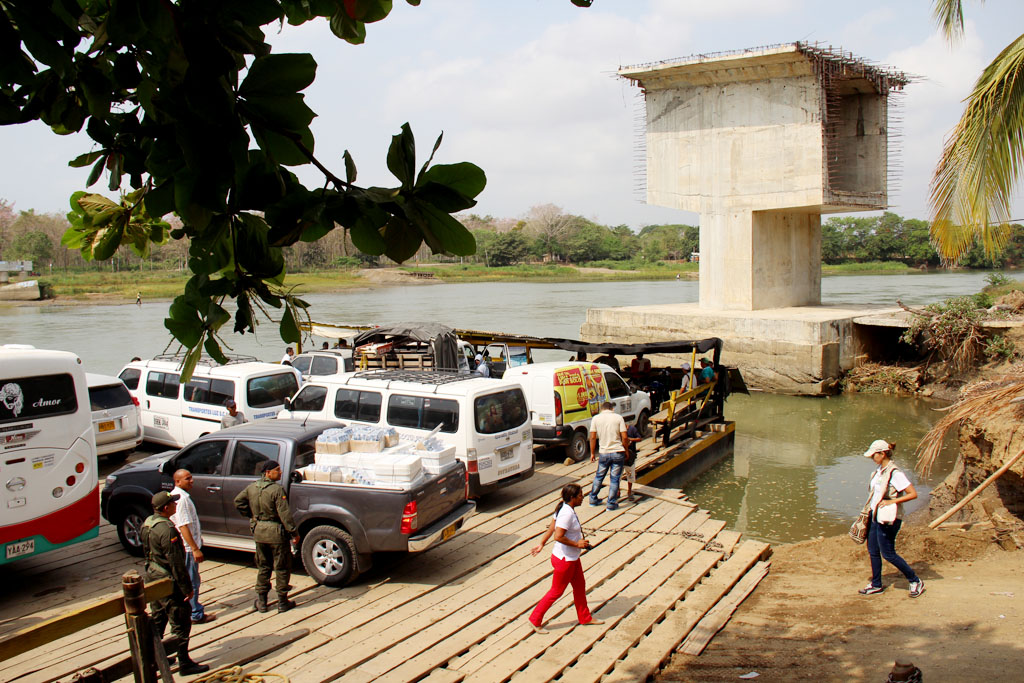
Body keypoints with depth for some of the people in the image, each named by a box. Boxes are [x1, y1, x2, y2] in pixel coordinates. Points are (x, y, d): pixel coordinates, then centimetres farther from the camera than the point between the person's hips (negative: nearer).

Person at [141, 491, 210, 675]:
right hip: (168, 582, -10)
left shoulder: (147, 524, 4)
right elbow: (176, 563, -24)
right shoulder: (167, 529, -26)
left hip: (152, 578, 10)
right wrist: (187, 588, -18)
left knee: (157, 620, 21)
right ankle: (185, 664, 7)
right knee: (180, 623, 0)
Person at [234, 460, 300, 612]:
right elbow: (284, 514, -20)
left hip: (259, 531, 6)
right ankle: (282, 602, 13)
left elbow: (238, 502, 14)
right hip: (275, 532, -6)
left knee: (262, 567, 18)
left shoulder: (252, 487, 2)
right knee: (281, 567, 7)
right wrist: (294, 532, -14)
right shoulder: (277, 489, -18)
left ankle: (261, 601, 21)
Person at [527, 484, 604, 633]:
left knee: (580, 585, 21)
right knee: (556, 591, 5)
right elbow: (558, 536, -34)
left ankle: (585, 617, 39)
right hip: (564, 560, -10)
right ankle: (535, 620, 18)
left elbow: (551, 528, 10)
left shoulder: (564, 508, 1)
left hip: (572, 558, 10)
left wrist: (541, 544, 18)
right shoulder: (567, 513, -28)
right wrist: (577, 544, -23)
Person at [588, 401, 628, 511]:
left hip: (604, 453, 1)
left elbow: (593, 437, -1)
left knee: (599, 476, 19)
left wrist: (592, 453, 9)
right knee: (615, 479, 7)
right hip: (618, 452, -1)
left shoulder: (596, 418, 0)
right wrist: (626, 450, 7)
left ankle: (593, 499, 29)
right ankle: (611, 504, 10)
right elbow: (624, 437, -6)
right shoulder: (618, 417, -2)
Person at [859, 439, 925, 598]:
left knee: (888, 554, -3)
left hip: (888, 518, -9)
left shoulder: (895, 473, -19)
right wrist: (869, 509, 19)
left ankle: (916, 581, 11)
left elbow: (913, 494, -21)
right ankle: (876, 585, 24)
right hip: (875, 515, 9)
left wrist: (892, 501, -24)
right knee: (873, 551, 12)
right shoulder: (879, 470, 8)